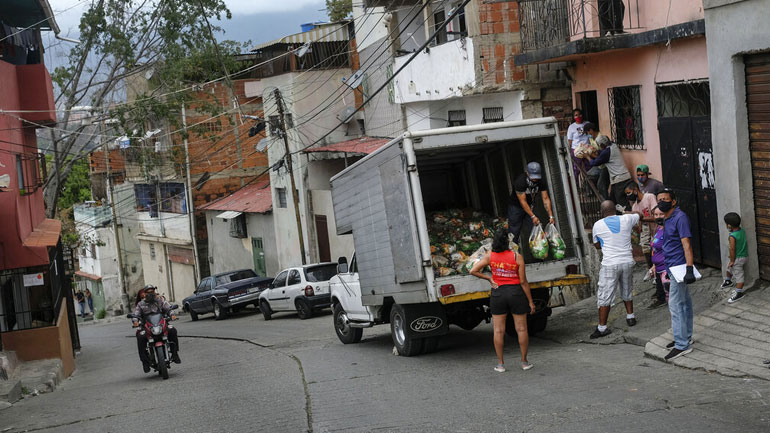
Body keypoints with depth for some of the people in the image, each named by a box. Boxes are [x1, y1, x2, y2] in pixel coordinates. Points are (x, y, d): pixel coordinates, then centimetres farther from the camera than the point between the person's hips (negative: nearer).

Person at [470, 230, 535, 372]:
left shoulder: (489, 256, -5)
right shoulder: (517, 257, -9)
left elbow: (473, 271, -9)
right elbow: (523, 281, -8)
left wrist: (488, 278, 3)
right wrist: (530, 301, -2)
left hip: (498, 293, 1)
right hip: (516, 293, -1)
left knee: (499, 330, 7)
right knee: (521, 329, 9)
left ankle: (500, 364, 9)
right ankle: (524, 362, 14)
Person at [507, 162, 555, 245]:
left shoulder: (541, 181, -15)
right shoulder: (520, 181, -30)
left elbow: (545, 198, -11)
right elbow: (523, 201, -28)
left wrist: (550, 216, -20)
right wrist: (533, 216, -31)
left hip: (530, 206, 5)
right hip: (516, 206, -5)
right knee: (514, 233, -7)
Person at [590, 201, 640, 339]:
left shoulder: (598, 225, -2)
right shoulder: (626, 219, 3)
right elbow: (638, 215, 28)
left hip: (610, 264, -4)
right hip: (627, 261, 4)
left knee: (604, 296, -1)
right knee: (627, 292, 24)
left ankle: (602, 327, -3)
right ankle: (630, 317, 36)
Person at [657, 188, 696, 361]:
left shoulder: (680, 217, -16)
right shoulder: (667, 219, 14)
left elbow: (686, 244, -22)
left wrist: (689, 269, -28)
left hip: (679, 267, -10)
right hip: (673, 267, 10)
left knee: (675, 305, -10)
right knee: (684, 302, 16)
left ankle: (682, 345, -7)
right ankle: (686, 337, 25)